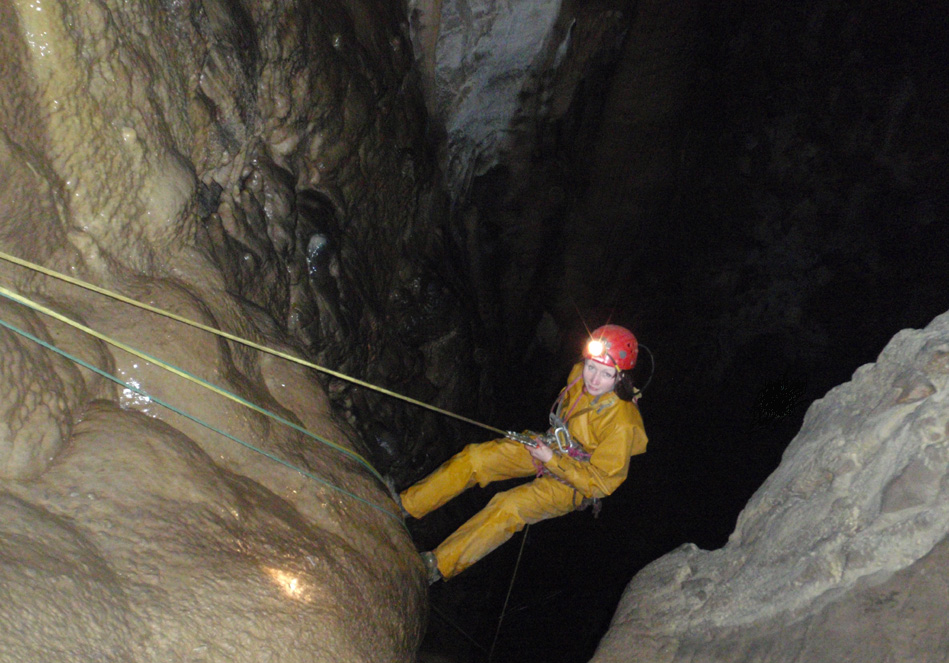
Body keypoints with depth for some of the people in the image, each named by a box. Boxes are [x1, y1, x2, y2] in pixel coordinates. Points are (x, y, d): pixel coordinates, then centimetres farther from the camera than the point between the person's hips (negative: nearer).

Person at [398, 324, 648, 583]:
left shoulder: (623, 424, -31)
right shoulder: (580, 375, -14)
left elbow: (601, 483, -23)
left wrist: (551, 460, -25)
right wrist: (543, 441, 5)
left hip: (575, 483, -7)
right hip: (551, 447, 7)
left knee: (509, 507, -28)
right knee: (473, 458, -5)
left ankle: (438, 565, -20)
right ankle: (405, 505, 8)